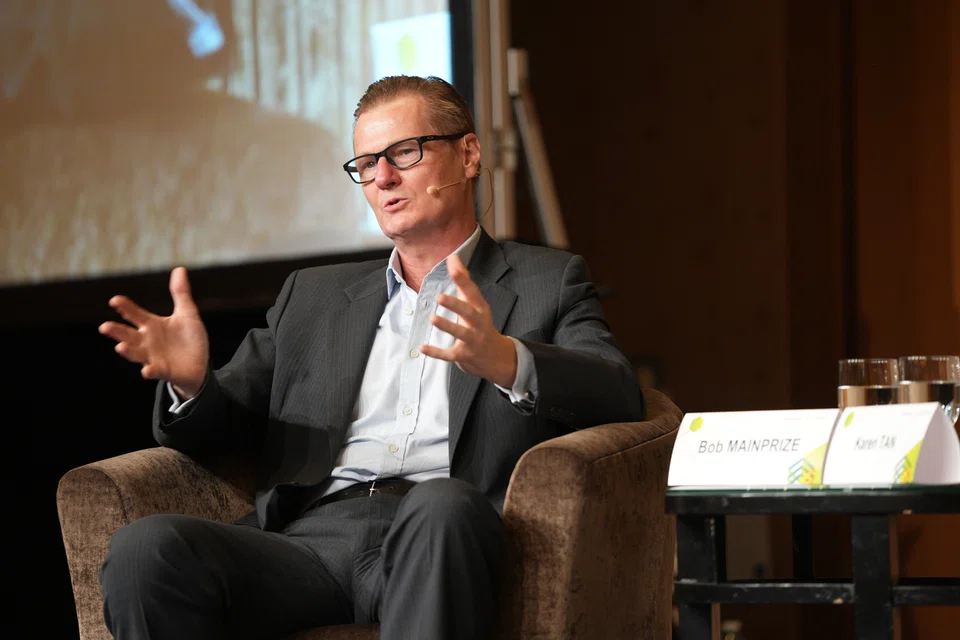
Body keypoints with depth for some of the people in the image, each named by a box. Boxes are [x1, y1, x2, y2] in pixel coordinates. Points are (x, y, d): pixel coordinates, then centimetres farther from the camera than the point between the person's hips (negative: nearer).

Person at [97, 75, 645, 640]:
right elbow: (225, 422, 25)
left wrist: (503, 360, -22)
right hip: (311, 535, 3)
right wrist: (192, 381, -2)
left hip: (447, 531, -3)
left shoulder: (549, 281, 18)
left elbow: (620, 397, 0)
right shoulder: (312, 295, 31)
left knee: (442, 506, -40)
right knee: (145, 548, -28)